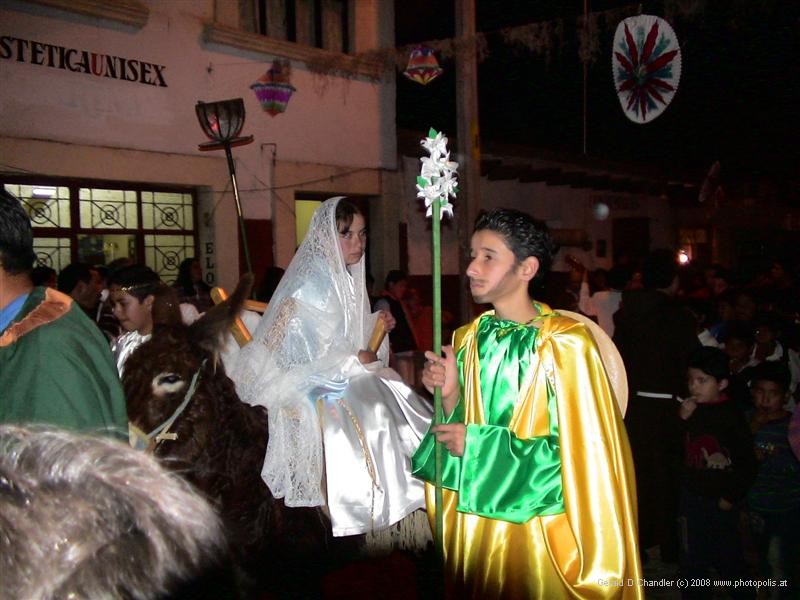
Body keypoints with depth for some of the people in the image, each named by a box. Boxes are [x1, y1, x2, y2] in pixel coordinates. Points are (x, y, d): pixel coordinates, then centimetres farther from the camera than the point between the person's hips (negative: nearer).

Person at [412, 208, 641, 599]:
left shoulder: (565, 344, -16)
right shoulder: (468, 339, 2)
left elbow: (582, 453, -18)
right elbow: (460, 426, 7)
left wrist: (481, 446, -17)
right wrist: (451, 395, -13)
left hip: (536, 527, -5)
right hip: (473, 519, 5)